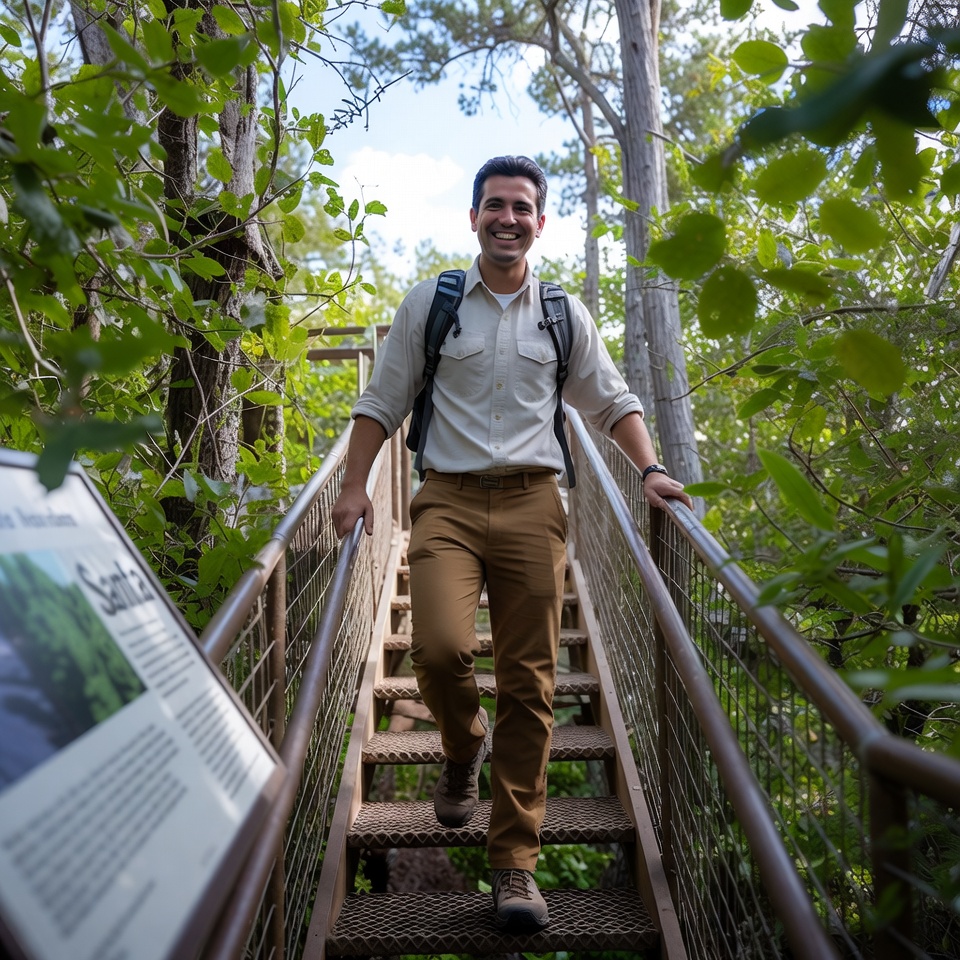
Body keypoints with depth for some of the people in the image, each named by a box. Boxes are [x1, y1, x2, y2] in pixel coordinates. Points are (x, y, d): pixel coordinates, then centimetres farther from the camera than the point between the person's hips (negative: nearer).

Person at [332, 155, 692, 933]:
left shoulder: (564, 314, 14)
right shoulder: (430, 303, 9)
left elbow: (613, 400, 19)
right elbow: (384, 401, 10)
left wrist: (651, 470, 4)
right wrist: (356, 487, 1)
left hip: (531, 504, 1)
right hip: (448, 499, -1)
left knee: (530, 685, -2)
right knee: (440, 649, -23)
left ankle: (515, 863, 9)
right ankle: (463, 750, 14)